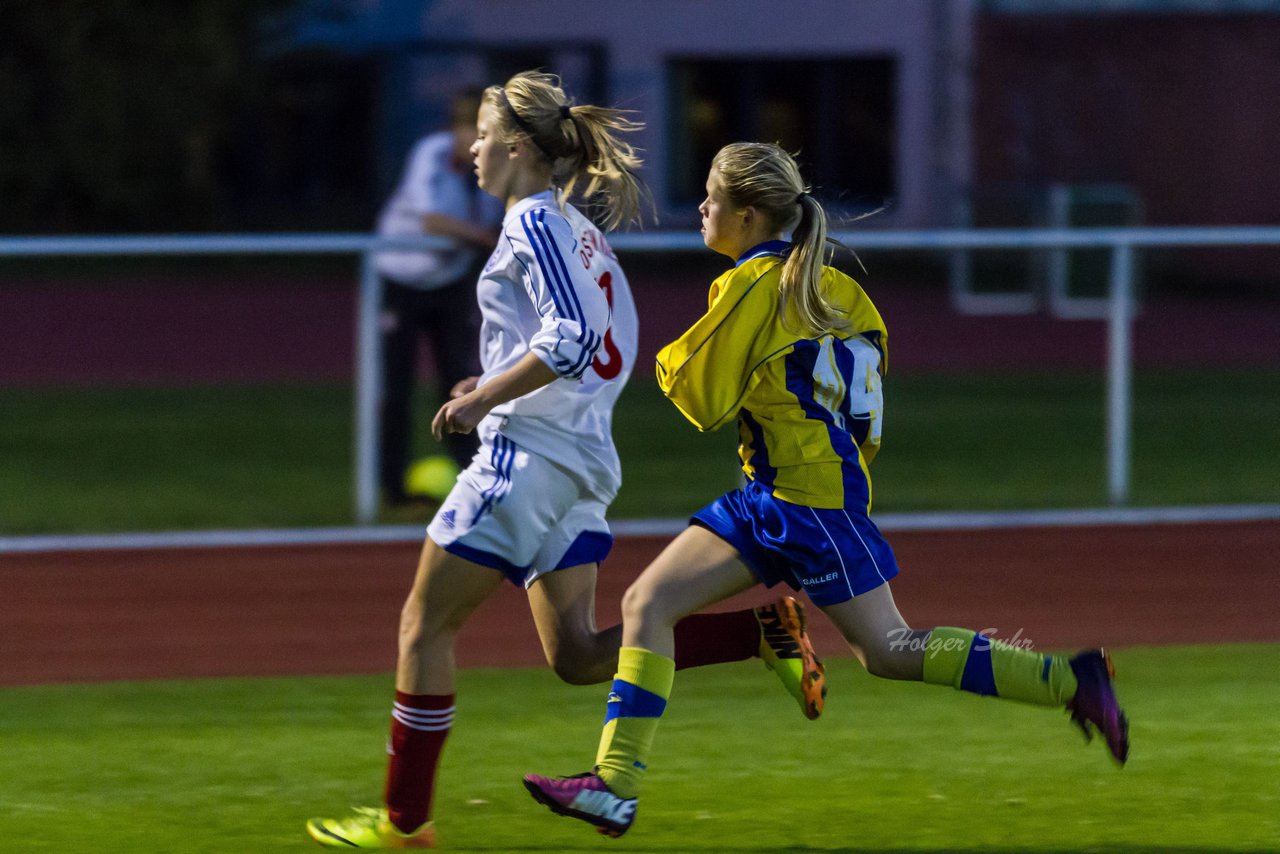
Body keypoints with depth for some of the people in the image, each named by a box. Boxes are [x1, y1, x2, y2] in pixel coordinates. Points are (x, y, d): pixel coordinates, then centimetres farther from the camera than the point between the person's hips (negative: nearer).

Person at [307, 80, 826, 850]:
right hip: (584, 461, 9)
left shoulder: (535, 220, -10)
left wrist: (481, 401, -16)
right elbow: (602, 351, 21)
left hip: (529, 452, -9)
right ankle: (766, 631, -4)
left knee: (425, 623, 0)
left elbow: (569, 341, -21)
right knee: (577, 655, 7)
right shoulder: (579, 231, 18)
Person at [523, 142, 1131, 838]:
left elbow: (704, 400, -11)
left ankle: (1070, 680, 1)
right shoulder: (823, 283, 11)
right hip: (767, 495, 10)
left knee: (888, 651, -4)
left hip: (810, 500, -10)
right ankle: (614, 787, -3)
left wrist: (668, 361, 8)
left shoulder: (751, 286, -14)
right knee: (647, 603, 2)